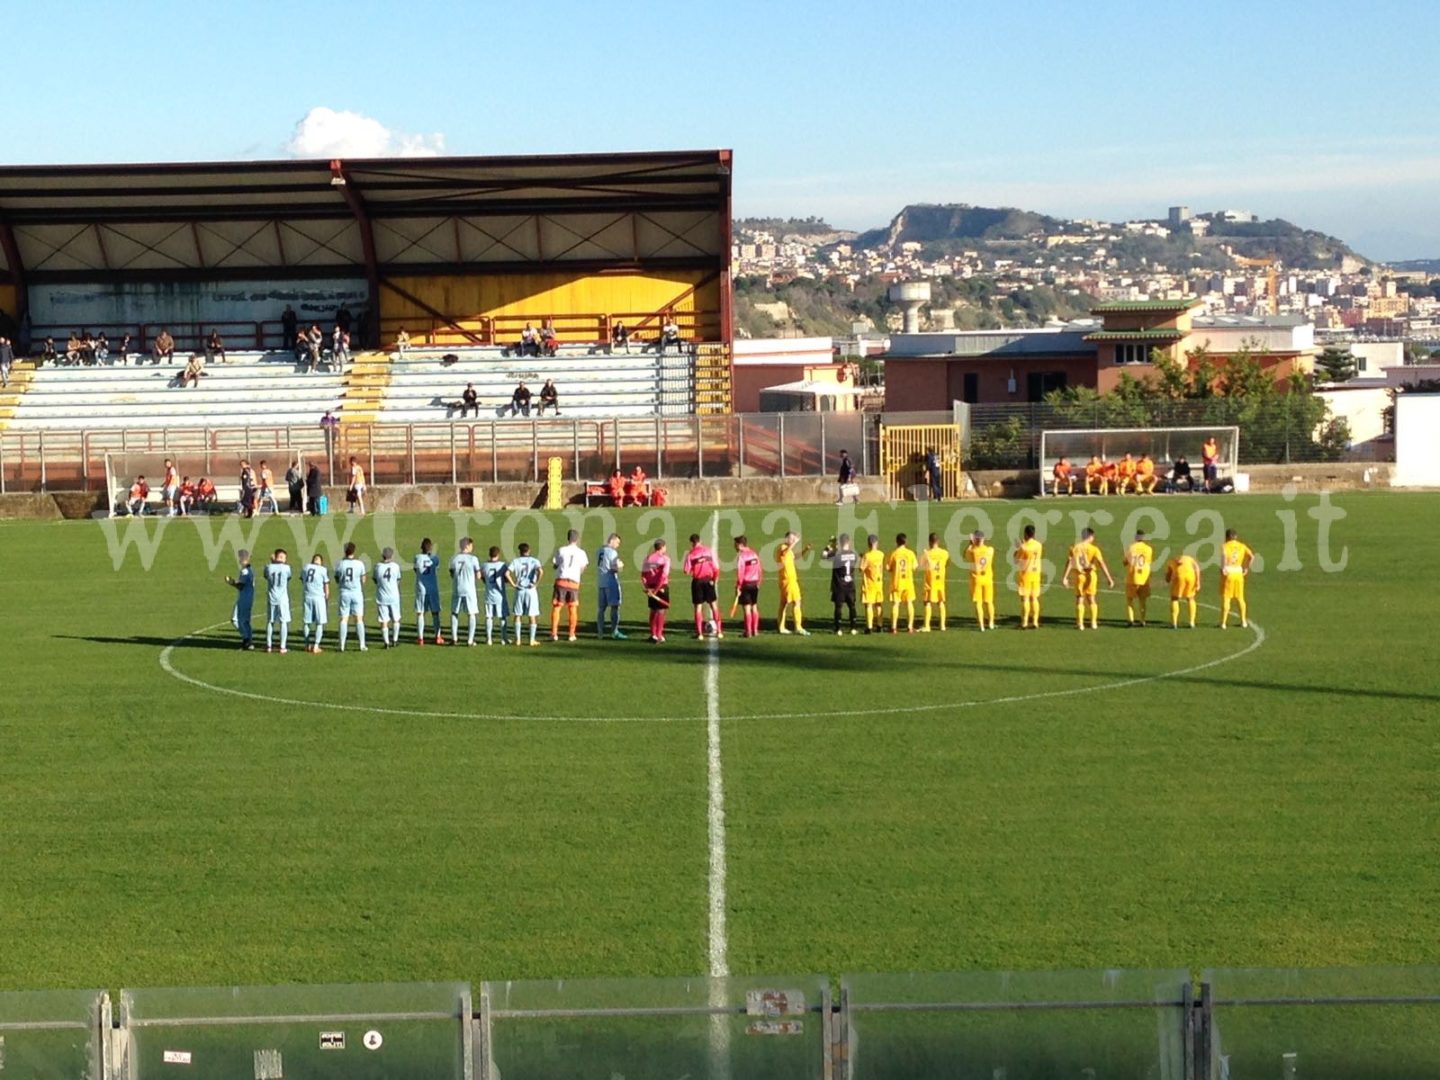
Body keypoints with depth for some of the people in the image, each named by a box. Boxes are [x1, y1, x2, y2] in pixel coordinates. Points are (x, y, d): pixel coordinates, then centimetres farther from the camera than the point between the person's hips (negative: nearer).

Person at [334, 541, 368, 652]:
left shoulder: (340, 564, -6)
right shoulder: (360, 563, -7)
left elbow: (337, 579, 7)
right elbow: (363, 580, 3)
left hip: (344, 593, 1)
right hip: (357, 592, -1)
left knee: (343, 620, 5)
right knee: (359, 619, 4)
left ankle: (342, 646, 2)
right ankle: (362, 645, 3)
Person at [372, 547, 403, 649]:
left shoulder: (378, 566, -6)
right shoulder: (395, 566, -6)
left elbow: (375, 580, 7)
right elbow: (398, 581, 3)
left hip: (381, 598, 0)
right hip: (394, 597, 0)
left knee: (384, 621, 3)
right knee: (395, 619, 16)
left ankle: (386, 642, 2)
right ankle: (395, 640, 19)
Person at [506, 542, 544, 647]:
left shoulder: (515, 561, 2)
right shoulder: (534, 561, -1)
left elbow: (507, 573, -12)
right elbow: (540, 571, -20)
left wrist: (513, 584, -4)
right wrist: (536, 583, -11)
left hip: (519, 591, 1)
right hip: (531, 590, -1)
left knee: (518, 615, 11)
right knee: (532, 616, 6)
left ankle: (518, 639, 10)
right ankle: (532, 640, 5)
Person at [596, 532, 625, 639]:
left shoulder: (599, 552, 11)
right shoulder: (612, 552, -11)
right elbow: (616, 568, -17)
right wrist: (621, 565, 4)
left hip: (601, 582, 7)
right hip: (611, 582, -7)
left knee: (602, 607, 11)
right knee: (615, 606, -3)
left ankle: (600, 631, 12)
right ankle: (614, 631, -5)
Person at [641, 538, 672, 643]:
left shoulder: (648, 558, 8)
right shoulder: (665, 558, -8)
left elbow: (643, 574, 2)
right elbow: (664, 575, -18)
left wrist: (647, 587, -1)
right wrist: (657, 588, -15)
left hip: (651, 587, 5)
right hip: (661, 587, -5)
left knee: (653, 610, 16)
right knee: (661, 611, 0)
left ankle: (653, 634, 22)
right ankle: (659, 636, -3)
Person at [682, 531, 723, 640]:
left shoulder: (690, 554, -5)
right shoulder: (709, 551, 0)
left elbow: (686, 570, -8)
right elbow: (716, 567, -3)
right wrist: (715, 579, 11)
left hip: (697, 581, -2)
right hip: (708, 580, 2)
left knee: (698, 607, 5)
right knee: (714, 605, 11)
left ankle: (699, 633, 4)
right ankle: (719, 631, 10)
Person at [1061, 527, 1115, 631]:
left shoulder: (1074, 548, -2)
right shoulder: (1094, 549, -9)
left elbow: (1069, 563, -6)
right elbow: (1101, 564, -13)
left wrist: (1065, 577, -3)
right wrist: (1109, 578, -12)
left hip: (1079, 575, 1)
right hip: (1091, 575, -1)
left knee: (1080, 600, 8)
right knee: (1092, 599, 13)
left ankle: (1080, 624, 4)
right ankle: (1093, 623, 12)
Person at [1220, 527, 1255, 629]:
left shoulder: (1225, 546, -4)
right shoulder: (1242, 546, 9)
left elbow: (1224, 555, -26)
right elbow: (1252, 556, 0)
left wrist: (1223, 568, -19)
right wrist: (1246, 568, 8)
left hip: (1228, 573, -4)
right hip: (1239, 573, 4)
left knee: (1225, 599, 0)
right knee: (1240, 598, 17)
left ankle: (1223, 623, -1)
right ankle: (1244, 621, 23)